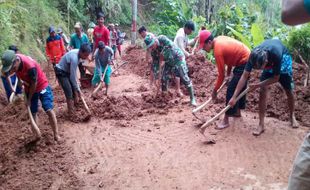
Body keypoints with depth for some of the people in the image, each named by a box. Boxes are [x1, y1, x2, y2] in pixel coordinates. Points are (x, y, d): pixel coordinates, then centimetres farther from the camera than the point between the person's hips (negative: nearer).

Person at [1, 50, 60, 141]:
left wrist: (29, 99, -12)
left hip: (41, 86, -6)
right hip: (29, 88, 7)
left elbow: (34, 84, -23)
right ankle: (37, 135, 23)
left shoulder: (30, 66, -37)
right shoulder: (12, 61, -17)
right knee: (32, 113, 10)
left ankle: (56, 135, 1)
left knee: (49, 110, -10)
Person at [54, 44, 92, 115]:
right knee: (69, 93, -11)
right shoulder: (74, 58, -33)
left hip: (67, 71, 9)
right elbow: (72, 76, -27)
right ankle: (71, 114, -4)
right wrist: (78, 89, -19)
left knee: (74, 89, 12)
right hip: (61, 72, -9)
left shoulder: (77, 52, -7)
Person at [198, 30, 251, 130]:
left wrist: (215, 90, -8)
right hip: (248, 58, 10)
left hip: (244, 63, -10)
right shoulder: (220, 39, 2)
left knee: (231, 90, -9)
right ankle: (237, 111, 38)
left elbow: (221, 74, -18)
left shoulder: (218, 50, -23)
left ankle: (226, 120, -6)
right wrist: (229, 74, 13)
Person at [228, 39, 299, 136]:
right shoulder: (254, 55, -36)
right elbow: (244, 76, -32)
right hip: (268, 63, 2)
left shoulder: (276, 55, -45)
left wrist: (258, 85, -30)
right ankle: (261, 125, -9)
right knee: (263, 90, -12)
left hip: (283, 58, -2)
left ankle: (292, 116, 31)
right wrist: (234, 96, -34)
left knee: (289, 91, 4)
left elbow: (276, 78, -29)